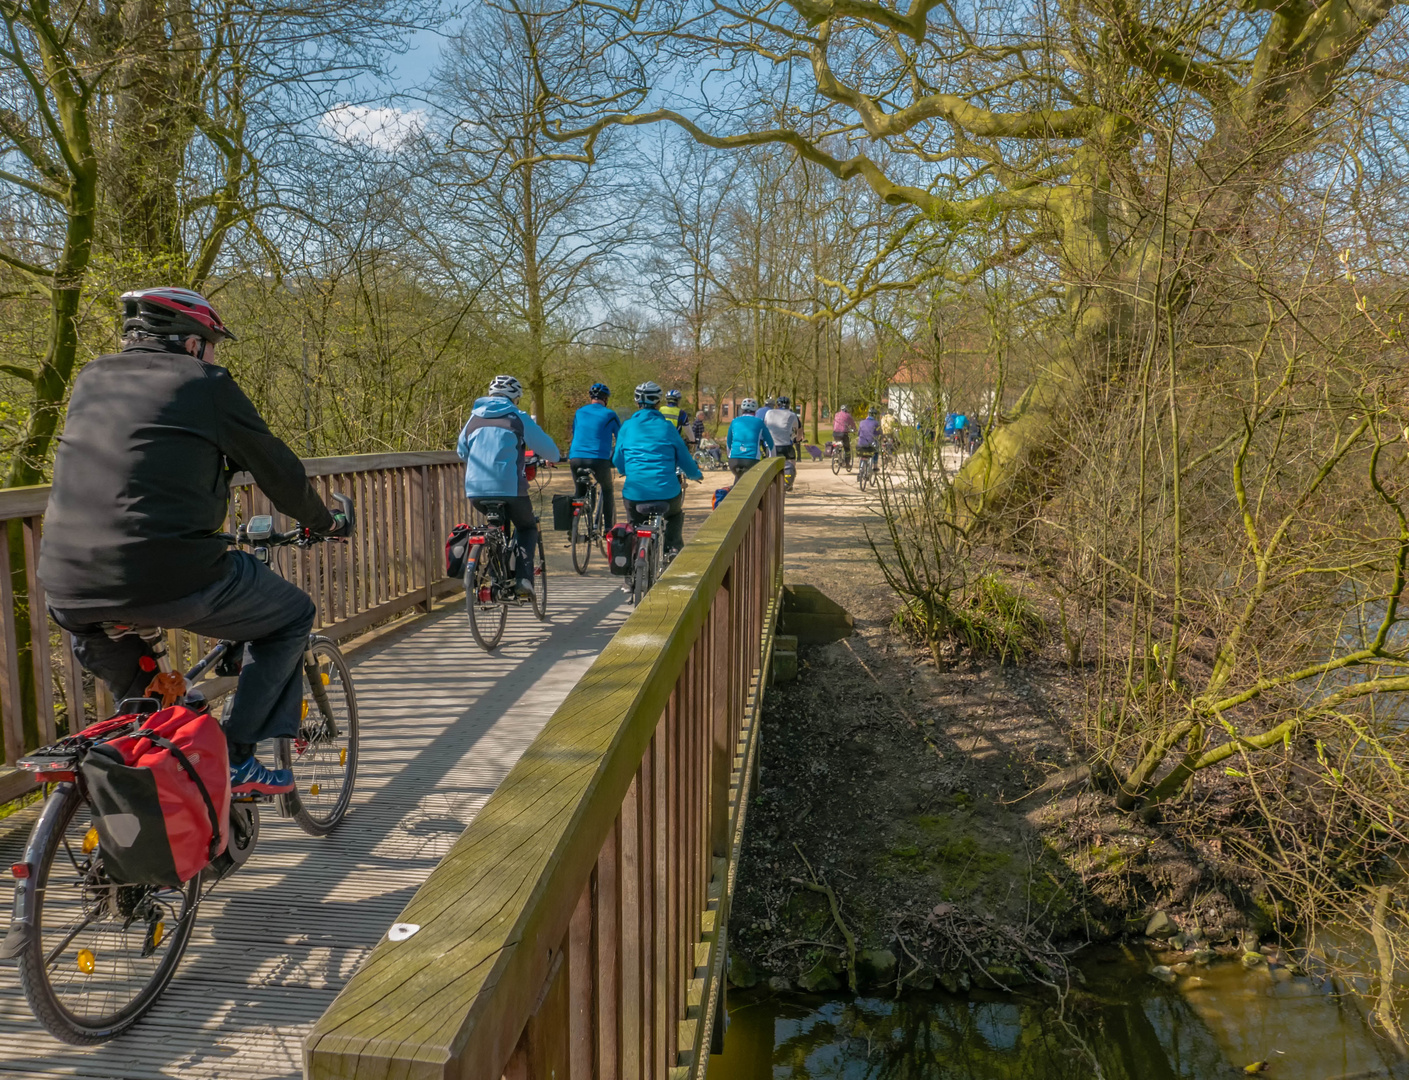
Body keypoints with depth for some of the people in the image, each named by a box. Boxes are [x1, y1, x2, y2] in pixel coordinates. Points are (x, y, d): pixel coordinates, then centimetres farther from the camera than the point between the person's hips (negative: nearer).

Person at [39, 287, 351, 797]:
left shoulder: (92, 378, 19)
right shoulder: (206, 383, 3)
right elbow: (278, 469, 9)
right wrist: (326, 523, 27)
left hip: (69, 590, 6)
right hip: (169, 579, -6)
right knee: (292, 617, 17)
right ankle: (236, 758, 9)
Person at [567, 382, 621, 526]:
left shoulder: (579, 412, 14)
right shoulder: (609, 415, 4)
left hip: (576, 459, 3)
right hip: (599, 459, -3)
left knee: (580, 492, 22)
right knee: (607, 491, 17)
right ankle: (609, 528, 11)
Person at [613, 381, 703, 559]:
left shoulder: (627, 426, 7)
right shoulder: (667, 426, 4)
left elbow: (618, 461, 13)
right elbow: (684, 458, 9)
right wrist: (696, 474, 29)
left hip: (635, 492, 0)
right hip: (666, 492, 0)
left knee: (634, 525, 25)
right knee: (675, 514, 32)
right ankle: (673, 547, 13)